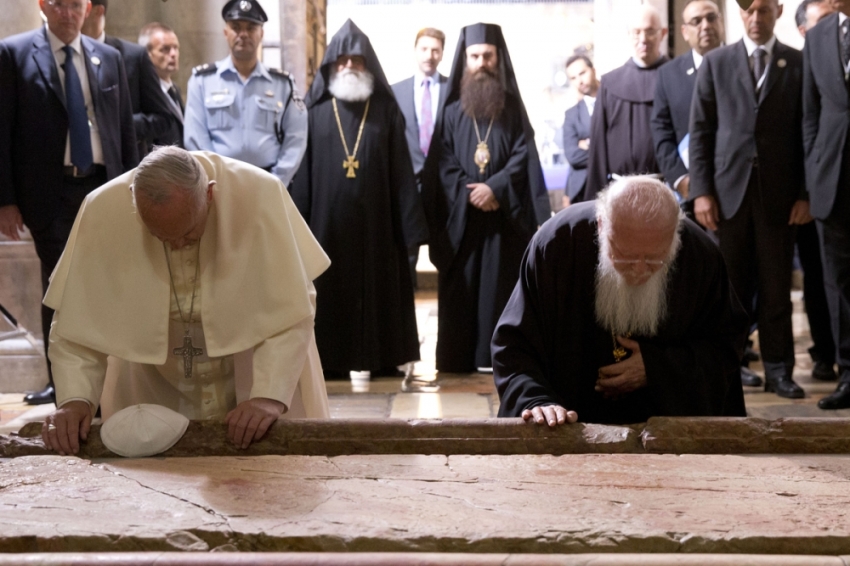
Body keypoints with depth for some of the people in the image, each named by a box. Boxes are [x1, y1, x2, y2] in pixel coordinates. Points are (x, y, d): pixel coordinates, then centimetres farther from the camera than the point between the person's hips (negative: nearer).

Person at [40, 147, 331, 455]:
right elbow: (77, 319, -14)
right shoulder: (103, 210, -22)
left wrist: (269, 395, -33)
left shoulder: (260, 195, -26)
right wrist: (75, 399, -27)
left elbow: (292, 311, -24)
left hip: (251, 376, -1)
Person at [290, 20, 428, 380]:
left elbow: (401, 170, 1)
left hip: (376, 218, 0)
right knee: (331, 289, 4)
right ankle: (331, 360, 13)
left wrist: (410, 224, -5)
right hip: (328, 218, 0)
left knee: (378, 285, 6)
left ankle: (382, 359, 16)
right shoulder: (316, 109, 5)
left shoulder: (386, 109, 5)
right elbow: (302, 170, 2)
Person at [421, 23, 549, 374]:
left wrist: (495, 187, -15)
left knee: (501, 283, -1)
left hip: (504, 215, 0)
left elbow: (523, 154, -2)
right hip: (460, 215, 1)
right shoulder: (452, 111, 7)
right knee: (461, 286, 1)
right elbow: (442, 160, 1)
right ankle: (458, 358, 5)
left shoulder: (513, 108, 7)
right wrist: (468, 192, -13)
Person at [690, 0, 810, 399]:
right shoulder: (716, 63, 8)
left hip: (779, 193, 0)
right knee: (730, 286, 3)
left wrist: (805, 194, -3)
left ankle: (778, 369, 11)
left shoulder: (798, 64, 7)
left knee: (776, 286, 4)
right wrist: (701, 190, -4)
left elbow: (807, 133, 4)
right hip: (729, 189, 0)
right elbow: (700, 131, 5)